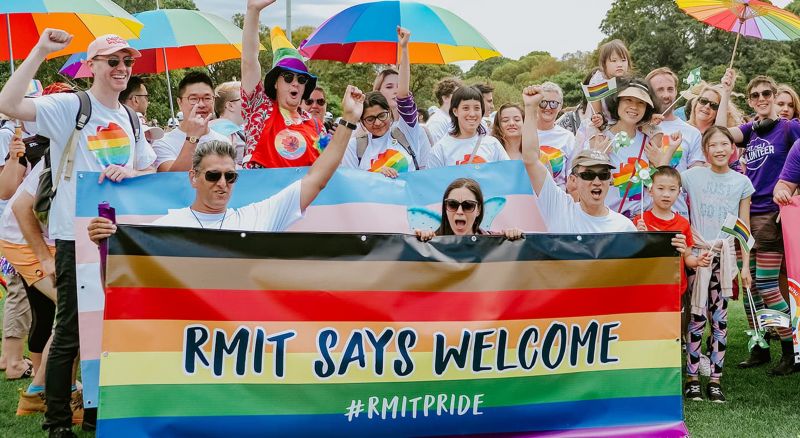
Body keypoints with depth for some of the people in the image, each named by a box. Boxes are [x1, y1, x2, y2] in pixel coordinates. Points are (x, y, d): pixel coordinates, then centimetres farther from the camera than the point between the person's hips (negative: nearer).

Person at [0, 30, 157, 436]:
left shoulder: (129, 118, 13)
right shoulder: (69, 107, -8)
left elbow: (151, 173, 16)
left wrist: (128, 173, -7)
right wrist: (40, 51, -25)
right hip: (78, 237, -6)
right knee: (71, 333, -3)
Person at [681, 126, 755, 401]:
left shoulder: (741, 182, 5)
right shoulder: (692, 176, 1)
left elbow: (743, 227, 7)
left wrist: (745, 265, 5)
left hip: (725, 255, 2)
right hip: (697, 253, -2)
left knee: (719, 318, 3)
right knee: (697, 317, -4)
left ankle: (715, 379, 8)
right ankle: (692, 377, 4)